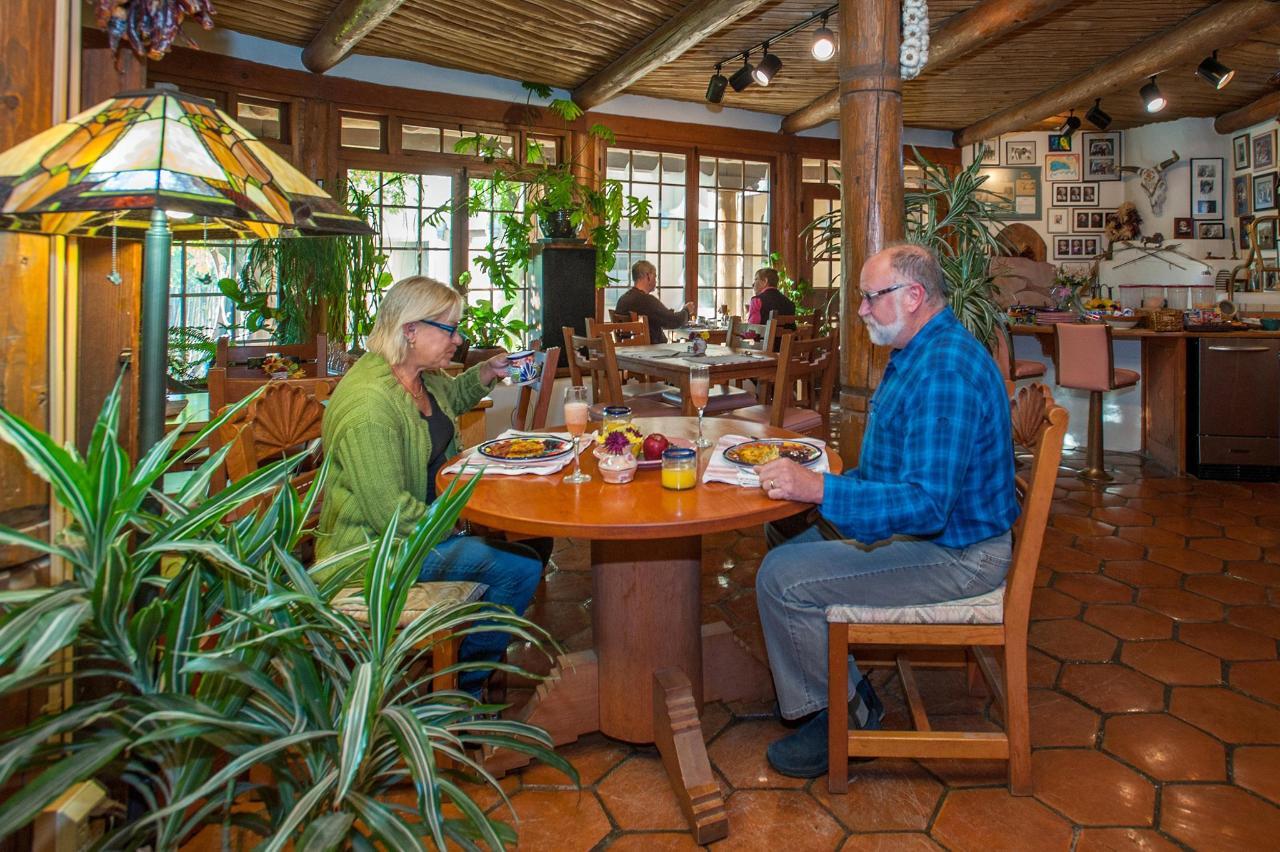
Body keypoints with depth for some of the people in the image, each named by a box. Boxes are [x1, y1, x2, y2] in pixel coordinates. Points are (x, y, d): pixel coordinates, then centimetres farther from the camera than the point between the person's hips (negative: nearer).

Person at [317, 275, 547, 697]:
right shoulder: (370, 401, -28)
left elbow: (449, 399, 30)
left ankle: (489, 649, 25)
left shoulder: (421, 374, 3)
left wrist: (486, 372, 11)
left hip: (428, 514, 10)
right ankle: (464, 687, 2)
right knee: (520, 566, -19)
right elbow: (390, 512, -30)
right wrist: (460, 525, -22)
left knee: (535, 538, 7)